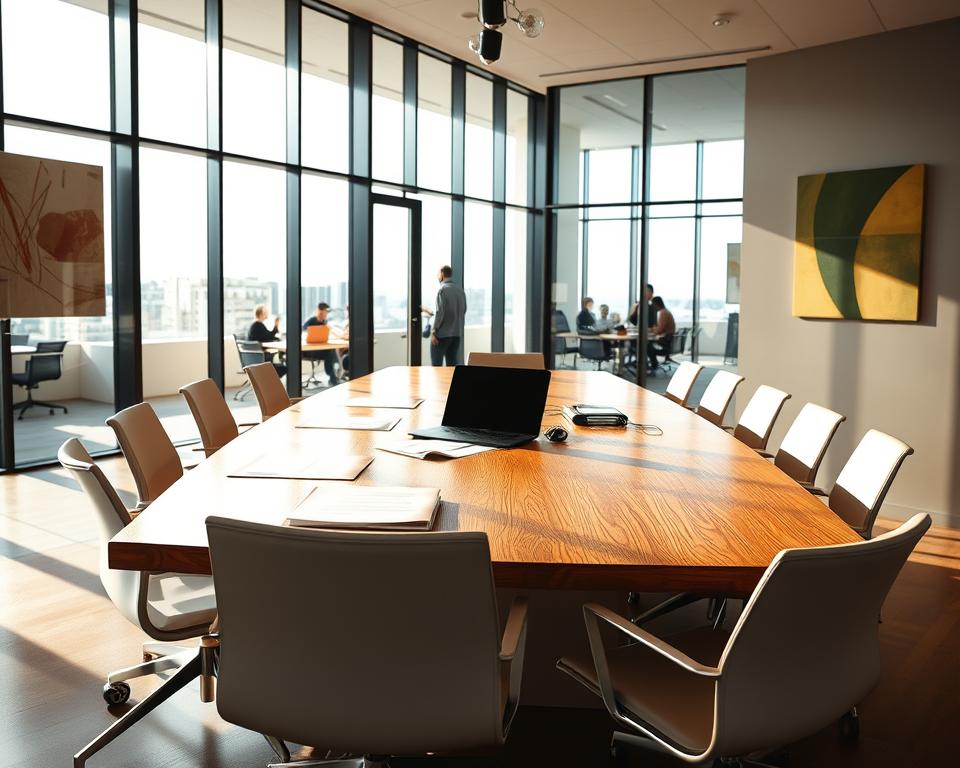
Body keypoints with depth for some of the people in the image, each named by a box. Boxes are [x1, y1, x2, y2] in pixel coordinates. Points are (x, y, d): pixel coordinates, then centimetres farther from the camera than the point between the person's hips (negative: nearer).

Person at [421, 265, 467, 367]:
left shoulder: (443, 290, -11)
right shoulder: (461, 290, 10)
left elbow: (440, 313, -16)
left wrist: (434, 332, -10)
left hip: (442, 335, -7)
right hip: (457, 334, 7)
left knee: (436, 365, -2)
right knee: (452, 365, 10)